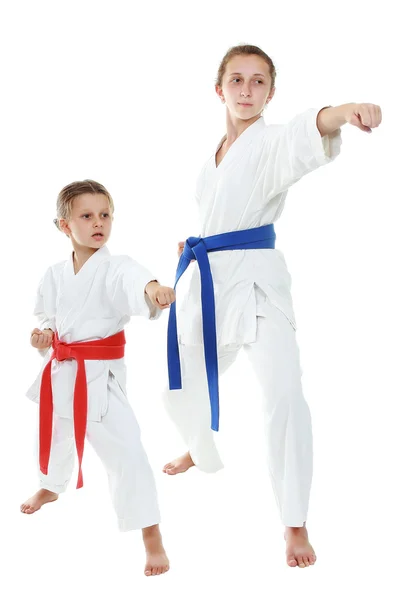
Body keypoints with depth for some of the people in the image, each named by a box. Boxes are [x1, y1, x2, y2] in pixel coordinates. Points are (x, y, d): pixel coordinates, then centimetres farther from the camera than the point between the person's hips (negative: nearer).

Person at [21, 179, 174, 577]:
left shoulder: (115, 268, -15)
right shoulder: (55, 275, 1)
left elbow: (134, 281, -39)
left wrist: (152, 290, -62)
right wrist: (43, 334, -7)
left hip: (100, 374, -6)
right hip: (60, 370, 6)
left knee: (124, 449, -15)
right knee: (53, 435, 28)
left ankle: (152, 537, -5)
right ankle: (51, 487, 61)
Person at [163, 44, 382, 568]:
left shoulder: (272, 142, -8)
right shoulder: (215, 157, 13)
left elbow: (307, 135, -33)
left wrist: (345, 111, -55)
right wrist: (192, 245, 9)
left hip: (257, 278, -7)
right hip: (210, 282, 7)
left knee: (283, 392, -23)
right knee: (182, 384, 22)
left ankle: (295, 523, -13)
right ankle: (202, 452, 55)